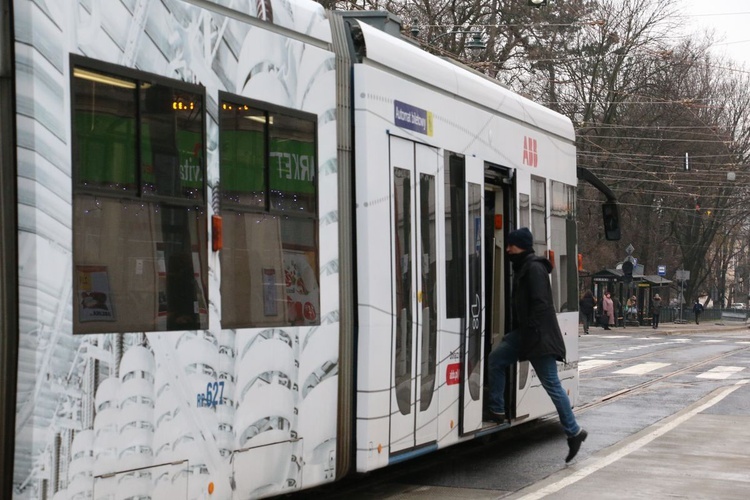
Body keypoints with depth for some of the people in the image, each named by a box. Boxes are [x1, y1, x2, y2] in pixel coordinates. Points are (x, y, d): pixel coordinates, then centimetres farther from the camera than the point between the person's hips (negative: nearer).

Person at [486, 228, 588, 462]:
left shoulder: (534, 269, -14)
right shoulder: (521, 268, 17)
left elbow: (540, 304, -22)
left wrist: (533, 333, -23)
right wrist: (518, 331, 18)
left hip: (539, 336, -10)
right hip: (524, 332, 10)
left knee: (551, 383, -7)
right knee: (496, 358, 6)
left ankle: (574, 431, 0)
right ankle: (497, 410, 13)